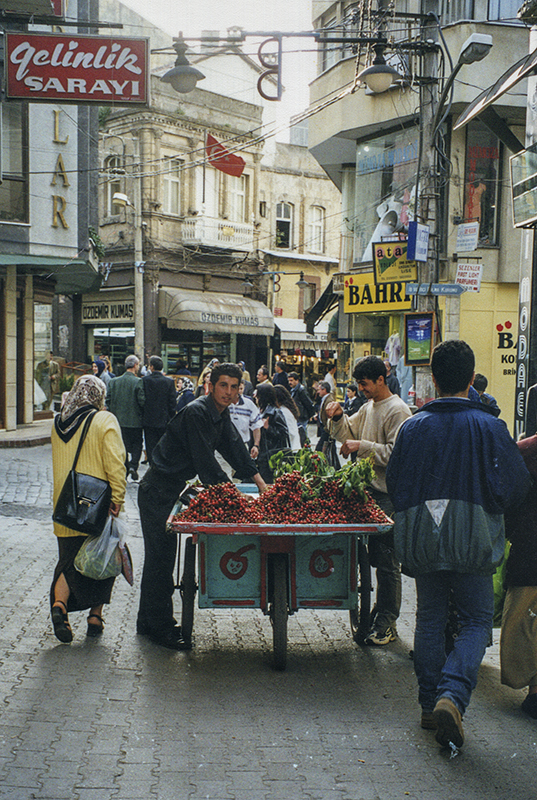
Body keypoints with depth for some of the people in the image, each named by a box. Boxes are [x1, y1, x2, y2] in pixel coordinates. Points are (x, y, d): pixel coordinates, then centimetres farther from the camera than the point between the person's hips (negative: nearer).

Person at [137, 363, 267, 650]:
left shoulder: (221, 414, 6)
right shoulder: (195, 413, -23)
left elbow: (235, 449, 15)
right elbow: (205, 462, -25)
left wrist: (260, 482, 12)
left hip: (173, 489, 10)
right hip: (158, 491, -10)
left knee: (160, 556, 16)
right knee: (160, 556, -5)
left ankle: (149, 621, 27)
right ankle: (160, 627, 2)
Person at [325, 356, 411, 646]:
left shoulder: (397, 410, -11)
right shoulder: (368, 407, 16)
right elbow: (348, 434, 21)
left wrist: (362, 447, -19)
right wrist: (338, 418, 2)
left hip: (388, 494, -9)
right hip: (368, 490, 9)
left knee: (386, 560, -4)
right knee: (370, 555, 14)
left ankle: (387, 624, 3)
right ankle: (379, 612, 26)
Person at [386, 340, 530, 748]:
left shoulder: (412, 426, -1)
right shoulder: (489, 427, -10)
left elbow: (394, 484, 7)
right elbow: (514, 486, -8)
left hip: (422, 542, 3)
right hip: (472, 543, -3)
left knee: (430, 618, 16)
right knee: (476, 621, 7)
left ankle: (430, 704, 20)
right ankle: (453, 695, -14)